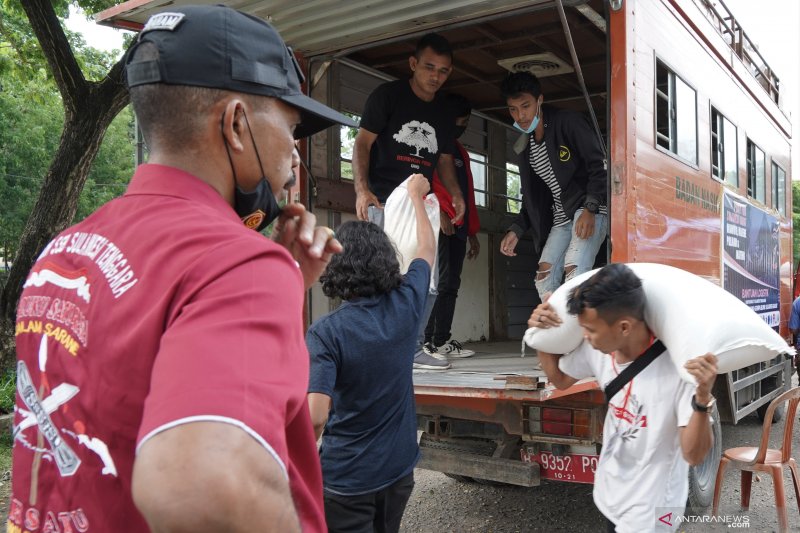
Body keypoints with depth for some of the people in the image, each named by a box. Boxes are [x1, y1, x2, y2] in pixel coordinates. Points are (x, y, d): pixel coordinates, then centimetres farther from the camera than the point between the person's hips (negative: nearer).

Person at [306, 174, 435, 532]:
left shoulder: (325, 333, -21)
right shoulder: (405, 305, -9)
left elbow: (315, 417, -28)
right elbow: (427, 248, 10)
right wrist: (415, 196, 23)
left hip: (346, 477, -5)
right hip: (399, 467, 5)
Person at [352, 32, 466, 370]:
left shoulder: (443, 113, 16)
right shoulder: (388, 95, -1)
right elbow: (362, 142, -7)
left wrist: (455, 193, 1)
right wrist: (362, 189, -21)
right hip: (383, 200, -6)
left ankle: (412, 349, 18)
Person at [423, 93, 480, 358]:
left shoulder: (460, 151, 27)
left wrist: (473, 232, 21)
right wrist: (438, 213, -25)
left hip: (459, 227, 8)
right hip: (441, 224, -8)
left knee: (450, 285, 4)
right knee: (444, 283, -13)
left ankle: (441, 340, 6)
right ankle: (432, 340, -9)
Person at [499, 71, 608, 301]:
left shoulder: (568, 123, -7)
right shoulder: (526, 146, 14)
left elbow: (599, 166, -13)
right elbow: (532, 196, 20)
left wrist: (590, 208, -25)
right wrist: (516, 229, 8)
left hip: (590, 209, -8)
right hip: (561, 217, 8)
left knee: (574, 269, -27)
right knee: (544, 277, -4)